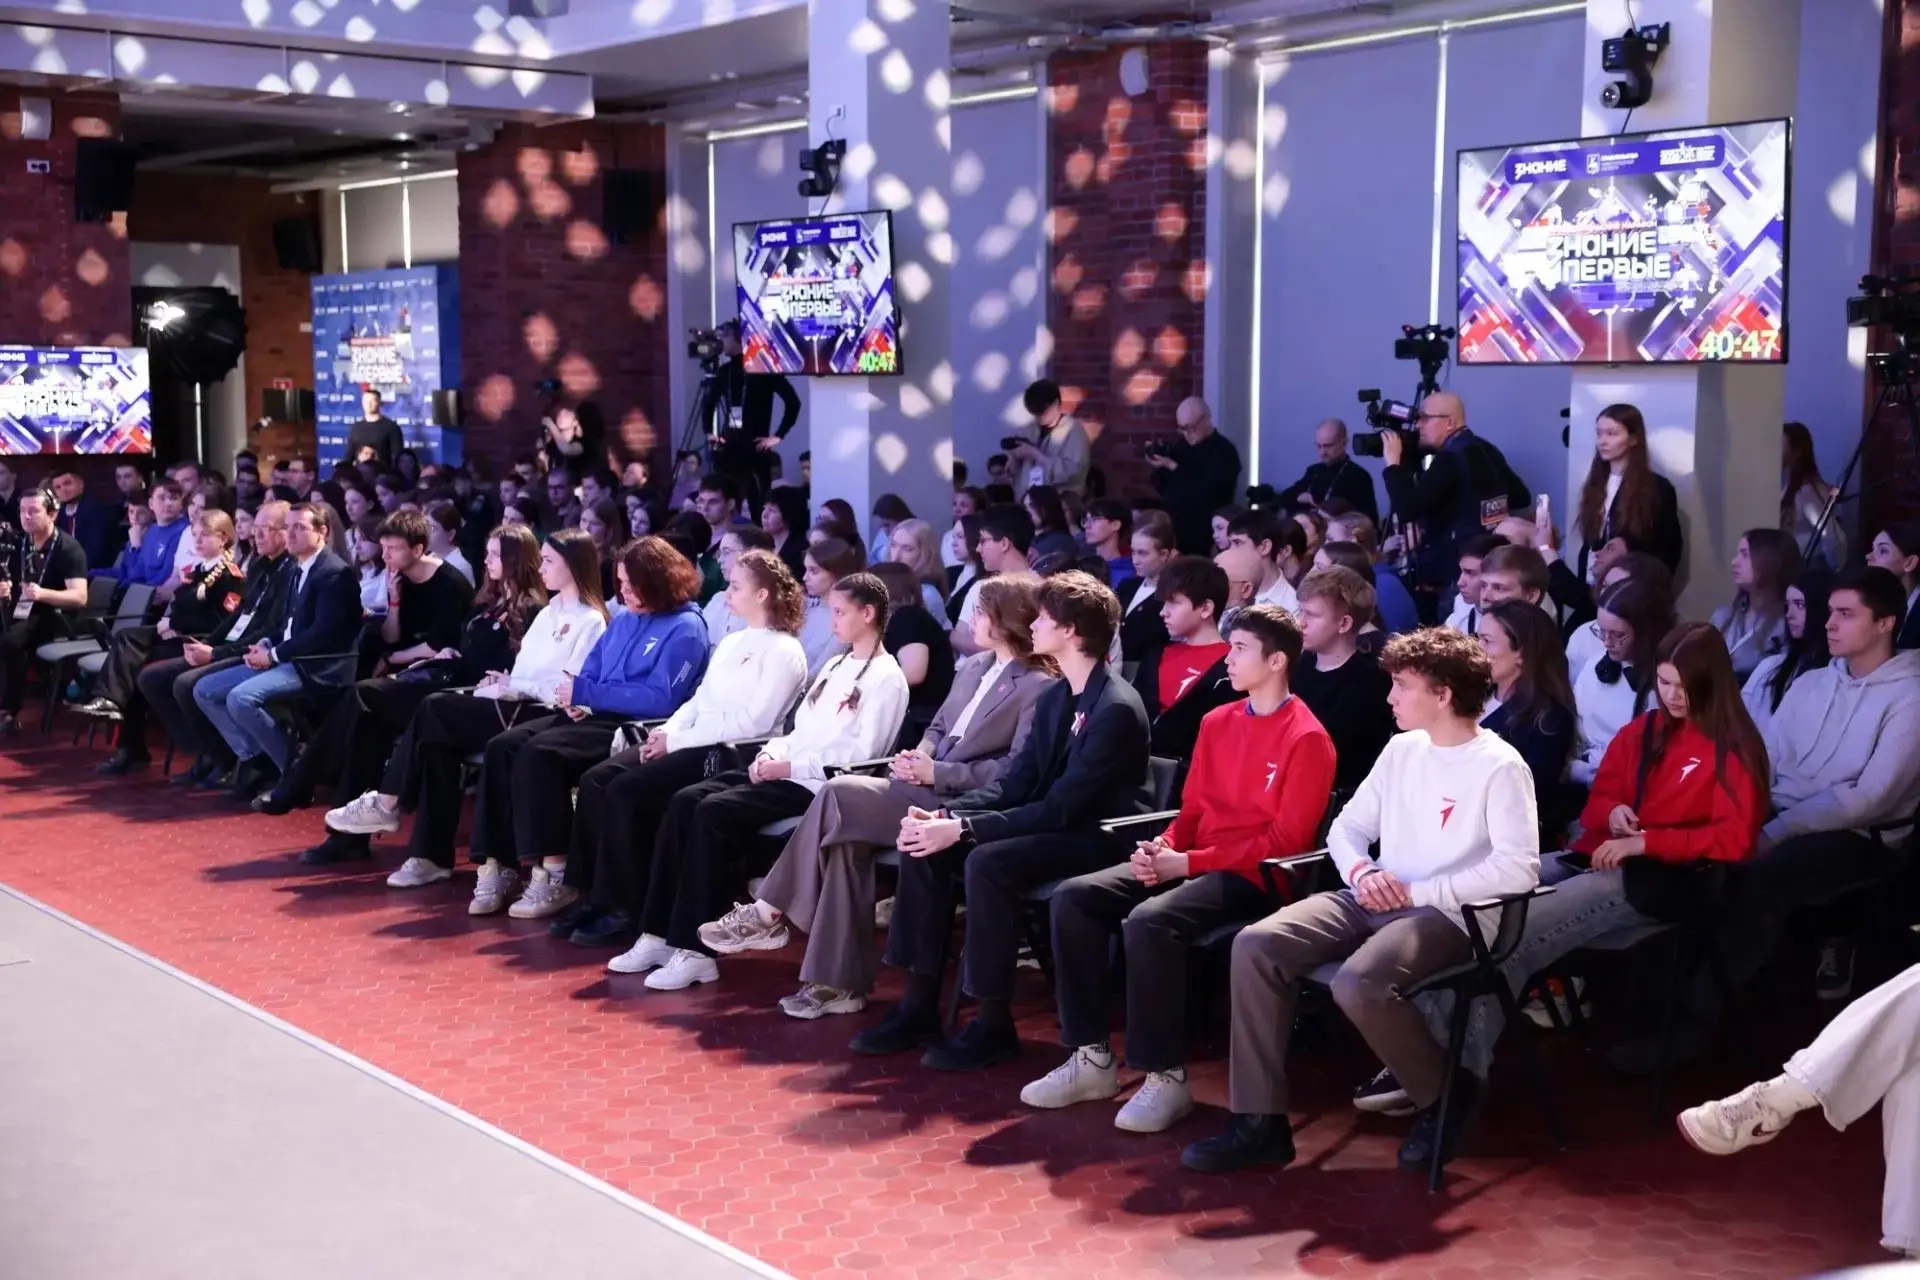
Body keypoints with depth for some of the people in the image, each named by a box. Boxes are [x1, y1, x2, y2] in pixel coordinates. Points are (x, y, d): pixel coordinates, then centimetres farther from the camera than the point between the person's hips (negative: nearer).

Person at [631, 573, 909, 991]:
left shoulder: (885, 678, -5)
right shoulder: (836, 666, 23)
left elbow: (860, 753, -14)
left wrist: (790, 767, -17)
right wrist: (772, 752, 1)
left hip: (818, 784, -9)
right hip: (787, 771, 9)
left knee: (714, 812, -26)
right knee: (685, 800, -11)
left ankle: (696, 950, -22)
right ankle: (662, 934, -12)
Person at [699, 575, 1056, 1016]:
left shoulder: (1039, 687, -10)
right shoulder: (973, 666, 19)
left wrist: (937, 773, -18)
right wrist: (919, 757, 0)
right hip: (929, 789, 8)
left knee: (838, 794, -21)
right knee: (849, 834, -19)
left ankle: (769, 914, -10)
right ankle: (837, 982, -16)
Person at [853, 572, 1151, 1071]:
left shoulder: (1116, 708, -20)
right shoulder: (1055, 696, 8)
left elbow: (1060, 808, -24)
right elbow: (1014, 782, 7)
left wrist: (962, 829, -26)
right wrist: (945, 814, -10)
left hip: (1101, 838, -9)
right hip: (1054, 825, 9)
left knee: (987, 861, -32)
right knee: (924, 847, -7)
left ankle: (993, 1024, -19)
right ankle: (920, 1002, -1)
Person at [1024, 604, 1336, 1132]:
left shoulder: (1306, 739, -9)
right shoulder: (1218, 721, 14)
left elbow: (1286, 841, -14)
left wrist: (1188, 862, -17)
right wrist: (1164, 849, -5)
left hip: (1253, 877, -8)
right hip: (1191, 862, 8)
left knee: (1148, 922, -33)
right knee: (1073, 897, -11)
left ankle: (1166, 1077, -19)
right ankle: (1092, 1059, -6)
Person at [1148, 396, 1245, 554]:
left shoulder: (1224, 451, -10)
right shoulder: (1180, 446, 10)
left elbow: (1204, 492, -19)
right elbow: (1163, 489, 14)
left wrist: (1173, 467, -17)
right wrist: (1160, 467, -5)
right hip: (1174, 534, 6)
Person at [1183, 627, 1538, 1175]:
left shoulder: (1501, 767, -7)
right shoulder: (1401, 749, 15)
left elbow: (1519, 869, -18)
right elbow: (1346, 826, 16)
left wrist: (1419, 892, -16)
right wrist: (1361, 873, -7)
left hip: (1443, 916, -7)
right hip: (1373, 903, 7)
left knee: (1358, 984, -35)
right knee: (1255, 945, -16)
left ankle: (1442, 1095, -4)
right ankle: (1260, 1119, -12)